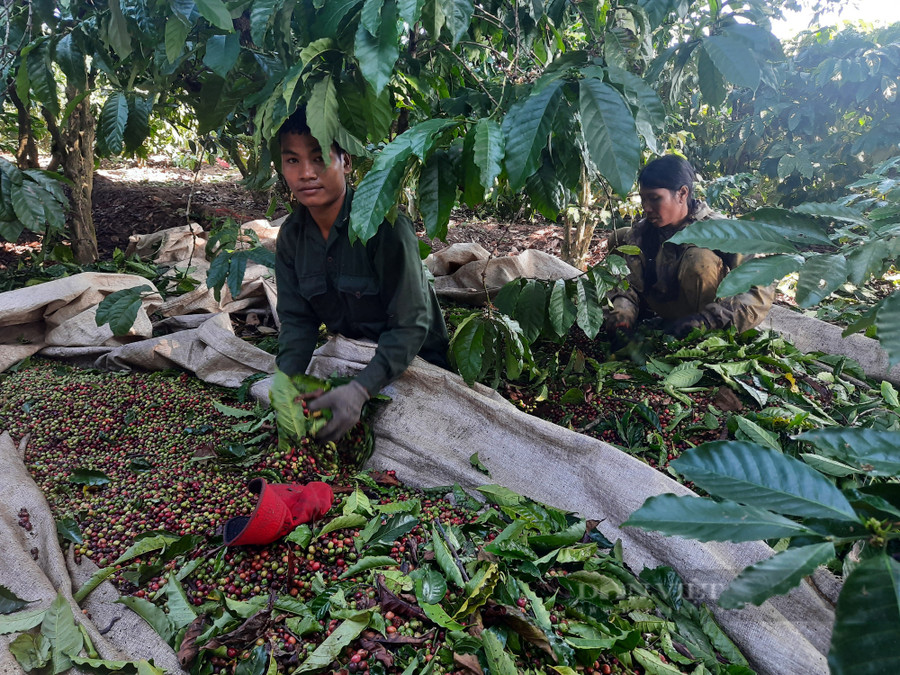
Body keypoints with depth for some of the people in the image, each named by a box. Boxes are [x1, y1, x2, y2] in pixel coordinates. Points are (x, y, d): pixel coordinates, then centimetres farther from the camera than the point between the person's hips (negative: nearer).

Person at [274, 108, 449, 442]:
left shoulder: (385, 226, -29)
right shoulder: (291, 236, -7)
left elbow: (410, 326, -29)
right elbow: (297, 319, -5)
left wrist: (361, 389, -41)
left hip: (411, 361, -5)